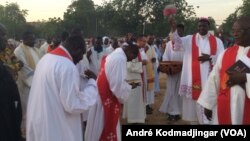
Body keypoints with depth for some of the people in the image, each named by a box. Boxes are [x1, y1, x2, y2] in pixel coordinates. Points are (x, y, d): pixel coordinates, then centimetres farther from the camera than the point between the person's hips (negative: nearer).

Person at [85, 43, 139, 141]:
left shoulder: (114, 55, 12)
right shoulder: (120, 59, -20)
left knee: (102, 128, 21)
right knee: (108, 129, 3)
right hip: (108, 100, -10)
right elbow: (118, 85, -25)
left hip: (103, 96, 10)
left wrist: (127, 85, 12)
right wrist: (130, 87, -7)